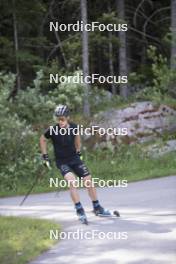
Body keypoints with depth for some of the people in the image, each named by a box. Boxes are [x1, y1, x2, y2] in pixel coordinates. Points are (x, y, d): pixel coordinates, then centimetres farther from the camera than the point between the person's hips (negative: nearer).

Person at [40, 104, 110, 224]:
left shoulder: (74, 127, -9)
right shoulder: (53, 130, -17)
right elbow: (43, 139, 2)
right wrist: (45, 156, 1)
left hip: (75, 158, 4)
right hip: (62, 162, -3)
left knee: (89, 181, -1)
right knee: (72, 182, -27)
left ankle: (97, 208, 15)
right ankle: (80, 211, -22)